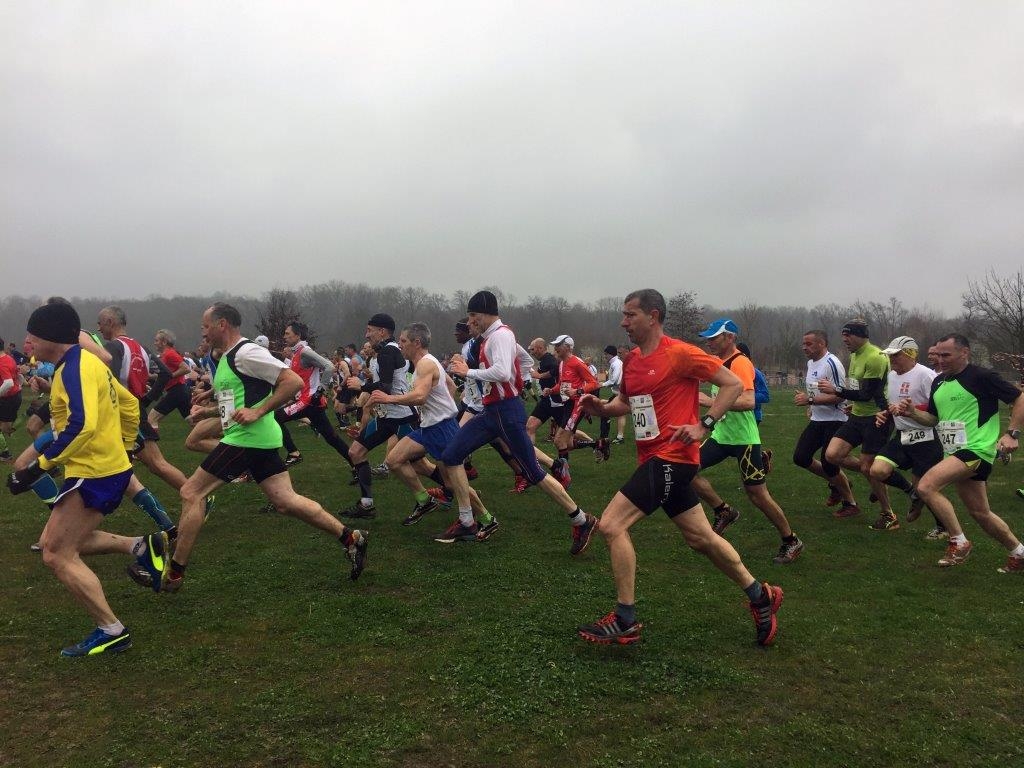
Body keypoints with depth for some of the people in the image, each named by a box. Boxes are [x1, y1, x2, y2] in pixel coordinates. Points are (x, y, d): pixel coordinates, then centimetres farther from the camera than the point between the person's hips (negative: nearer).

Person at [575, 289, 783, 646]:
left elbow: (733, 384, -10)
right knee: (701, 537, 16)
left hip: (671, 458, -8)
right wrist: (601, 407, 3)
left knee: (611, 524, -14)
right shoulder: (631, 360, 10)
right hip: (654, 459, 8)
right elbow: (626, 402, 24)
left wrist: (704, 425, -17)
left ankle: (625, 622, -3)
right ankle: (760, 596, 33)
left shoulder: (679, 353, -13)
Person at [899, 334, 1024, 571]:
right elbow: (933, 419, 20)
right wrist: (911, 412, 1)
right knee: (980, 513, 15)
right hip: (956, 454, 9)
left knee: (926, 485, -24)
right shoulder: (938, 382, 13)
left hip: (976, 449, -9)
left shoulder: (981, 377, -10)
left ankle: (959, 542, -11)